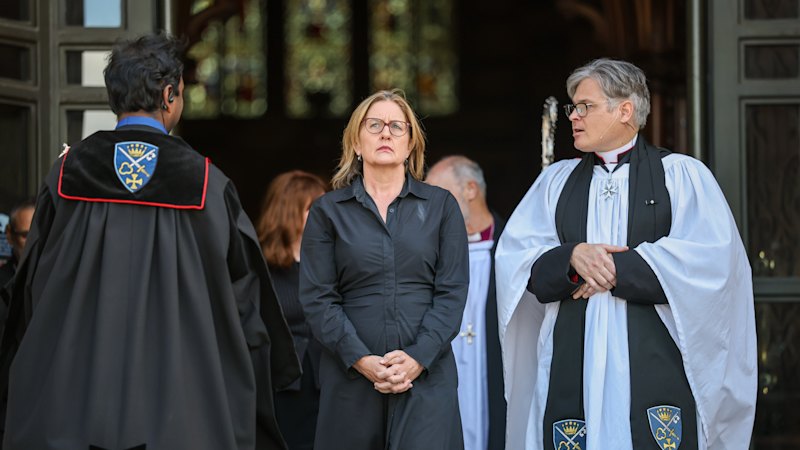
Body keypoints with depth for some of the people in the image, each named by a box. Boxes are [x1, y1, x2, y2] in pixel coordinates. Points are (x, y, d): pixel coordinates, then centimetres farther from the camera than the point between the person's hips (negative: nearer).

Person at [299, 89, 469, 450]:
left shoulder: (441, 206, 10)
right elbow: (317, 297, 1)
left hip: (426, 372, 0)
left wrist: (419, 357, -10)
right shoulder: (328, 211, 8)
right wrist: (360, 359, -11)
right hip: (351, 374, 0)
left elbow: (453, 290, 3)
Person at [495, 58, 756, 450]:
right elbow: (516, 260, 7)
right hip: (573, 367, 3)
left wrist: (615, 269, -9)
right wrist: (573, 256, -13)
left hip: (656, 360, -3)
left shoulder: (682, 175, 6)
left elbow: (710, 255, -8)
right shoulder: (556, 181, 17)